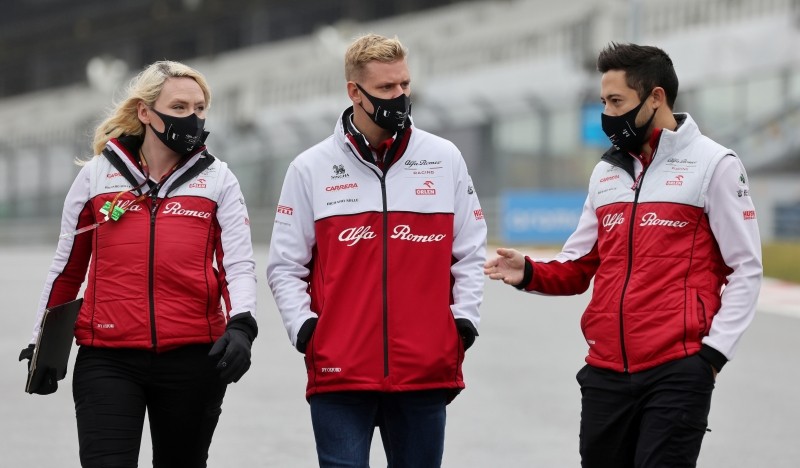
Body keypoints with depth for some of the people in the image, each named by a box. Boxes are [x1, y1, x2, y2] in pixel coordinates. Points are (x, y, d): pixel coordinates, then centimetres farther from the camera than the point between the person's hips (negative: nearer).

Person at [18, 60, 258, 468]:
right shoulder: (97, 174, 7)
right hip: (107, 360, -1)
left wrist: (240, 326, -18)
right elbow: (67, 266, 15)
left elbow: (239, 264, 0)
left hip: (193, 358, 1)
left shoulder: (217, 179, 7)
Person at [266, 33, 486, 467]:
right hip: (339, 371, -2)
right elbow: (285, 265, 6)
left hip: (426, 372, 2)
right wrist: (303, 327, -6)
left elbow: (470, 252, 11)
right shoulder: (311, 169, 3)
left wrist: (464, 320, 0)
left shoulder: (444, 159, 7)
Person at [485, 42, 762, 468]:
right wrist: (530, 273, -2)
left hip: (676, 371, -6)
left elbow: (745, 270, -3)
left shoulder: (713, 164, -1)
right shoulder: (606, 172, 16)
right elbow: (579, 267, 18)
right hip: (605, 373, 6)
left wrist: (714, 350, -11)